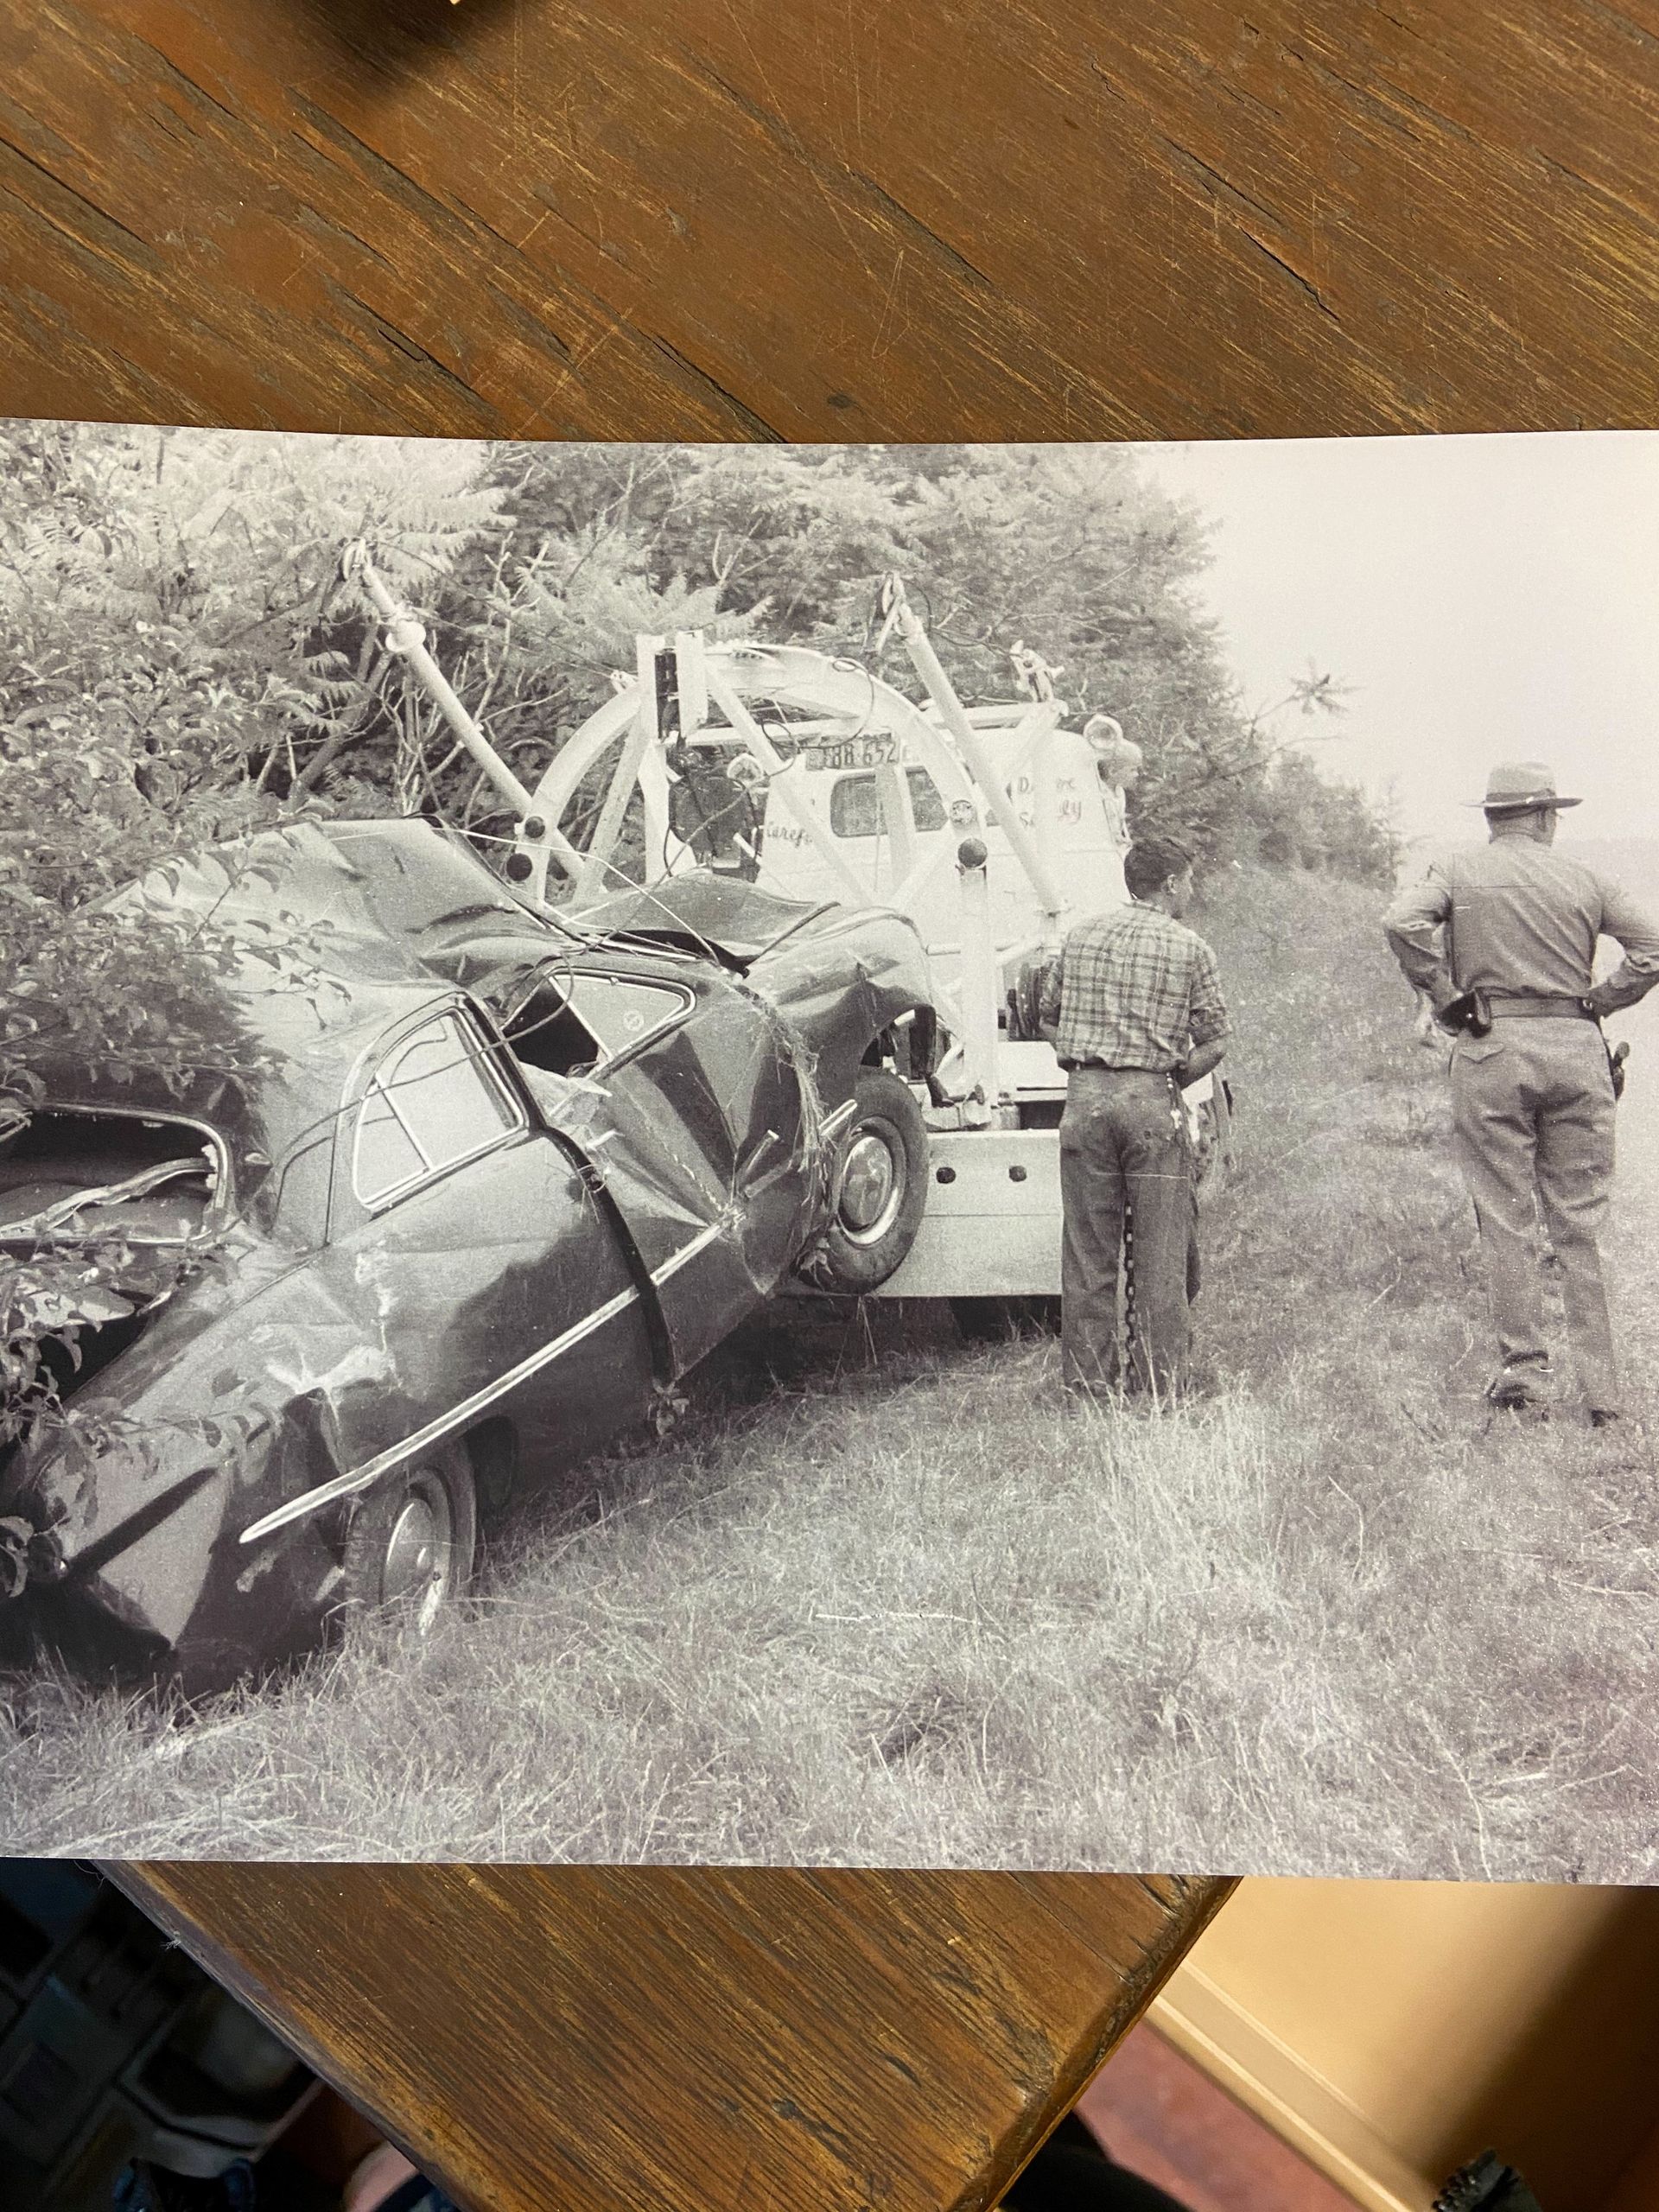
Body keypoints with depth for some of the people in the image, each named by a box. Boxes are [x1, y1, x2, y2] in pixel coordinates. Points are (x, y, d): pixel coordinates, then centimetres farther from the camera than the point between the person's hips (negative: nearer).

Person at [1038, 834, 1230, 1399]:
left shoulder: (1081, 936, 11)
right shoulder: (1189, 948, 0)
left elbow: (1047, 1022, 16)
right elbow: (1214, 1043, -2)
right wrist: (1169, 1082, 9)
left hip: (1085, 1097, 4)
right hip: (1151, 1099, -3)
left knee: (1086, 1243, 9)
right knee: (1158, 1247, 4)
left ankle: (1086, 1373, 13)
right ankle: (1157, 1379, 8)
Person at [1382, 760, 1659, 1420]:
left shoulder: (1458, 869, 6)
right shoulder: (1583, 878, 11)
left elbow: (1403, 921, -12)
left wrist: (1446, 998, -5)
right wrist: (1596, 1003, 10)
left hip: (1492, 1048, -2)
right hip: (1576, 1048, 2)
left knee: (1507, 1219, 3)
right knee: (1581, 1225, 6)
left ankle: (1523, 1370, 2)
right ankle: (1600, 1391, 8)